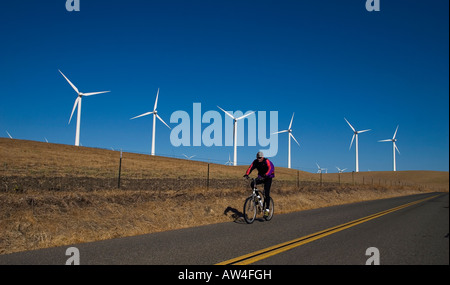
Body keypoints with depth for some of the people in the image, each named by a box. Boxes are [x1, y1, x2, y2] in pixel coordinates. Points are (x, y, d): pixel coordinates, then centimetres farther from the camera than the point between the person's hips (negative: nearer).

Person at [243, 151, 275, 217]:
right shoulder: (255, 162, -8)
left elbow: (270, 168, -37)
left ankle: (267, 209, -7)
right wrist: (246, 174, -35)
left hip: (268, 178, -5)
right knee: (252, 184, -24)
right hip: (261, 177, 5)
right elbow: (251, 167, -17)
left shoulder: (267, 161, -22)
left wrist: (265, 175, -53)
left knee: (266, 193, -13)